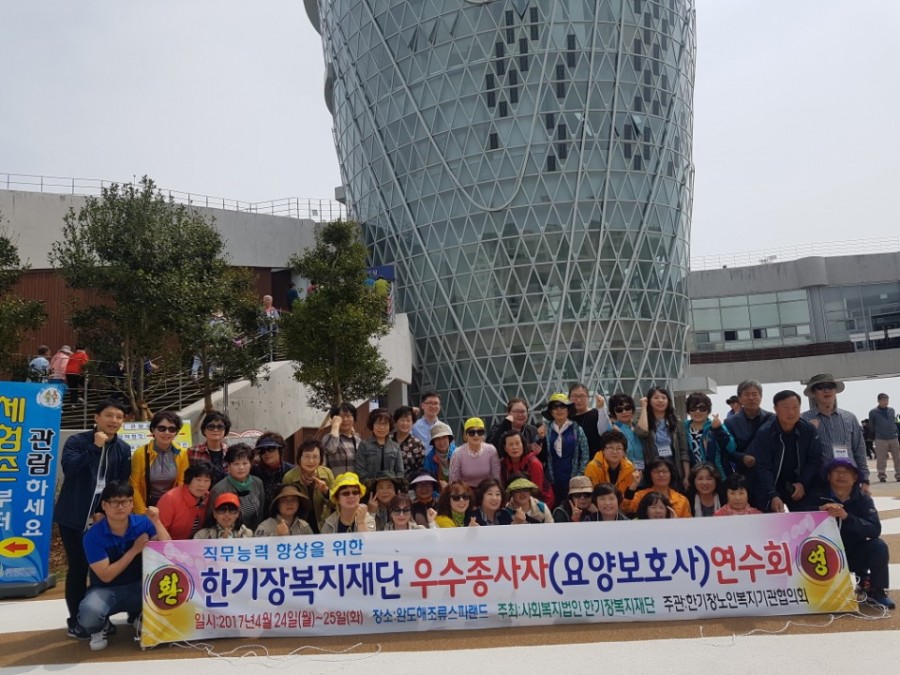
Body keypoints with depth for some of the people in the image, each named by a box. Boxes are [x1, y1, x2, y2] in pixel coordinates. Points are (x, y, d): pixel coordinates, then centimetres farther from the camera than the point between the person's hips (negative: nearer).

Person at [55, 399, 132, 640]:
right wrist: (95, 447, -27)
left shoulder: (123, 449, 4)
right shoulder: (77, 441, -6)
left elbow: (123, 484, 2)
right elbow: (68, 468, -23)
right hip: (74, 516, -3)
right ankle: (75, 621, 14)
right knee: (78, 568, 1)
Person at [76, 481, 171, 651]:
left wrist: (157, 523, -27)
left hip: (138, 586, 2)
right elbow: (106, 576, -17)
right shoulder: (93, 536, -15)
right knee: (89, 612, -36)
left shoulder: (143, 523, -8)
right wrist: (135, 550, -20)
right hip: (106, 590, -2)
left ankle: (139, 618, 8)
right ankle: (99, 628, 6)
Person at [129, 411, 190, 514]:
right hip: (148, 505, -1)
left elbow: (183, 485, -1)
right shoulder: (140, 453, -10)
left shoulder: (182, 454, -5)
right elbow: (134, 487, -7)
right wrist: (143, 513, -10)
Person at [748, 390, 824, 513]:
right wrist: (773, 496, -31)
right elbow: (762, 468, -20)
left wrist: (803, 483, -13)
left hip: (801, 489, 3)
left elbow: (815, 460, 1)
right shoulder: (764, 433, -16)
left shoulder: (809, 430, -5)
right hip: (771, 490, -3)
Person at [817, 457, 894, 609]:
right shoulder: (819, 497, -11)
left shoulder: (863, 499, -8)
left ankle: (876, 591, 0)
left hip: (855, 554, 1)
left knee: (878, 546, -24)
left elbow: (875, 530, -23)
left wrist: (847, 517, -39)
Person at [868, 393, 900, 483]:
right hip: (881, 439, -3)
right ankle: (882, 475, 8)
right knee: (881, 459, -1)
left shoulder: (892, 410, 9)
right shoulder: (873, 412, -2)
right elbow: (871, 426, 6)